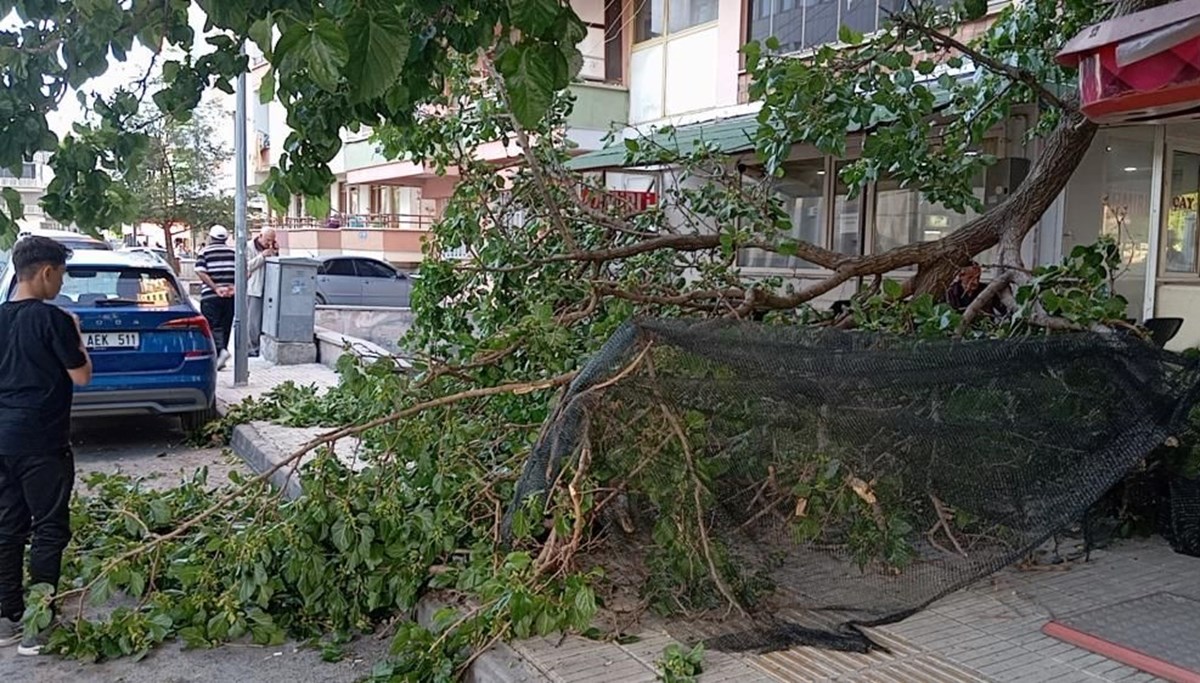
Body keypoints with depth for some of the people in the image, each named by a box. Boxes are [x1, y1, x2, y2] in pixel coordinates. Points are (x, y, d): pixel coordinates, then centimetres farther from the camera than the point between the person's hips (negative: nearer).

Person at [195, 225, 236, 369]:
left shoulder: (204, 252, 2)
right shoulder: (233, 252, 10)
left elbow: (201, 272, -11)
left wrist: (216, 288, -15)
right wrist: (234, 287, -6)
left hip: (210, 296, -3)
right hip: (230, 296, 3)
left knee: (213, 326, -3)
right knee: (225, 326, 10)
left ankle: (221, 350, -25)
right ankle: (220, 357, 13)